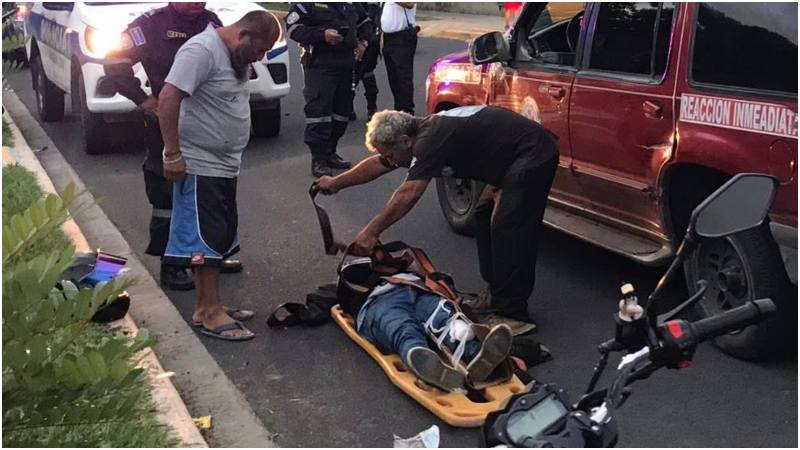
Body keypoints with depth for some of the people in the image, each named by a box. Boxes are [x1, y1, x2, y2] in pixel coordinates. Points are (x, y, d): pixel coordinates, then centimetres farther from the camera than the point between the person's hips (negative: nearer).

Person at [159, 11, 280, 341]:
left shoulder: (235, 55, 12)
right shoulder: (202, 50, -18)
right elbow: (168, 99, -24)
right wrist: (173, 154, -26)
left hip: (224, 165, 10)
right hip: (198, 166, -10)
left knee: (219, 238, 13)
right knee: (204, 239, -5)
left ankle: (205, 307, 21)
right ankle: (211, 313, 1)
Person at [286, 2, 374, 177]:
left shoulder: (352, 4, 12)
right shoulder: (307, 4, -7)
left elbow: (365, 22, 27)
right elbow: (292, 27, -12)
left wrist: (362, 41, 7)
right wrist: (322, 35, -22)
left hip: (346, 64, 7)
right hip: (319, 64, -7)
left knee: (342, 110, 10)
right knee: (318, 109, -11)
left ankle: (330, 153, 24)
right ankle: (318, 159, -5)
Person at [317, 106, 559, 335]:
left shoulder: (432, 139, -21)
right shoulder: (425, 132, 8)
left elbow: (408, 195, -27)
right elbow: (376, 165, 20)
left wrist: (372, 232, -23)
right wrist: (336, 183, 28)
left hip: (534, 156, -11)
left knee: (507, 230, -12)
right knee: (485, 216, 15)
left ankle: (512, 315, -8)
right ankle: (495, 295, 22)